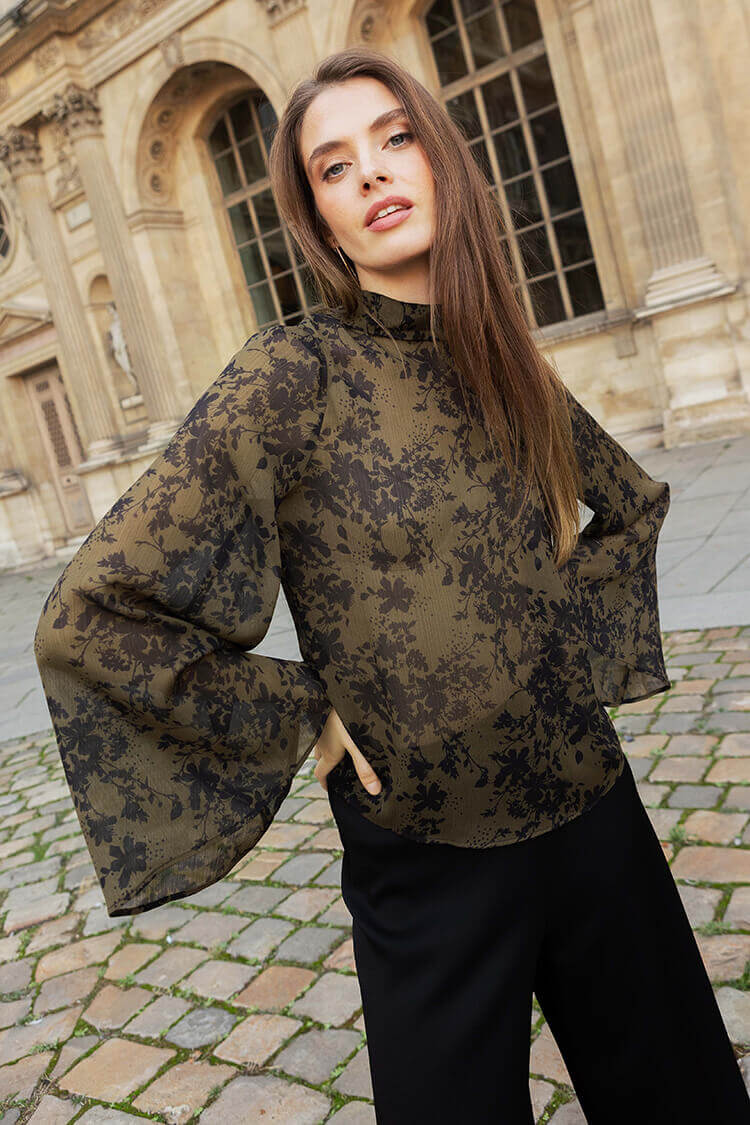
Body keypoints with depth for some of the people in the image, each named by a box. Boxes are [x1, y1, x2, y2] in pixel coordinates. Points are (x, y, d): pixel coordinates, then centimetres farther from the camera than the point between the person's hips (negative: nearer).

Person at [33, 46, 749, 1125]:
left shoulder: (508, 362, 1)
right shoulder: (293, 374, -15)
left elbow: (634, 499, 21)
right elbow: (87, 615, -19)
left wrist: (560, 624, 6)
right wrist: (297, 716, -14)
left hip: (593, 807, 5)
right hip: (430, 861, -5)